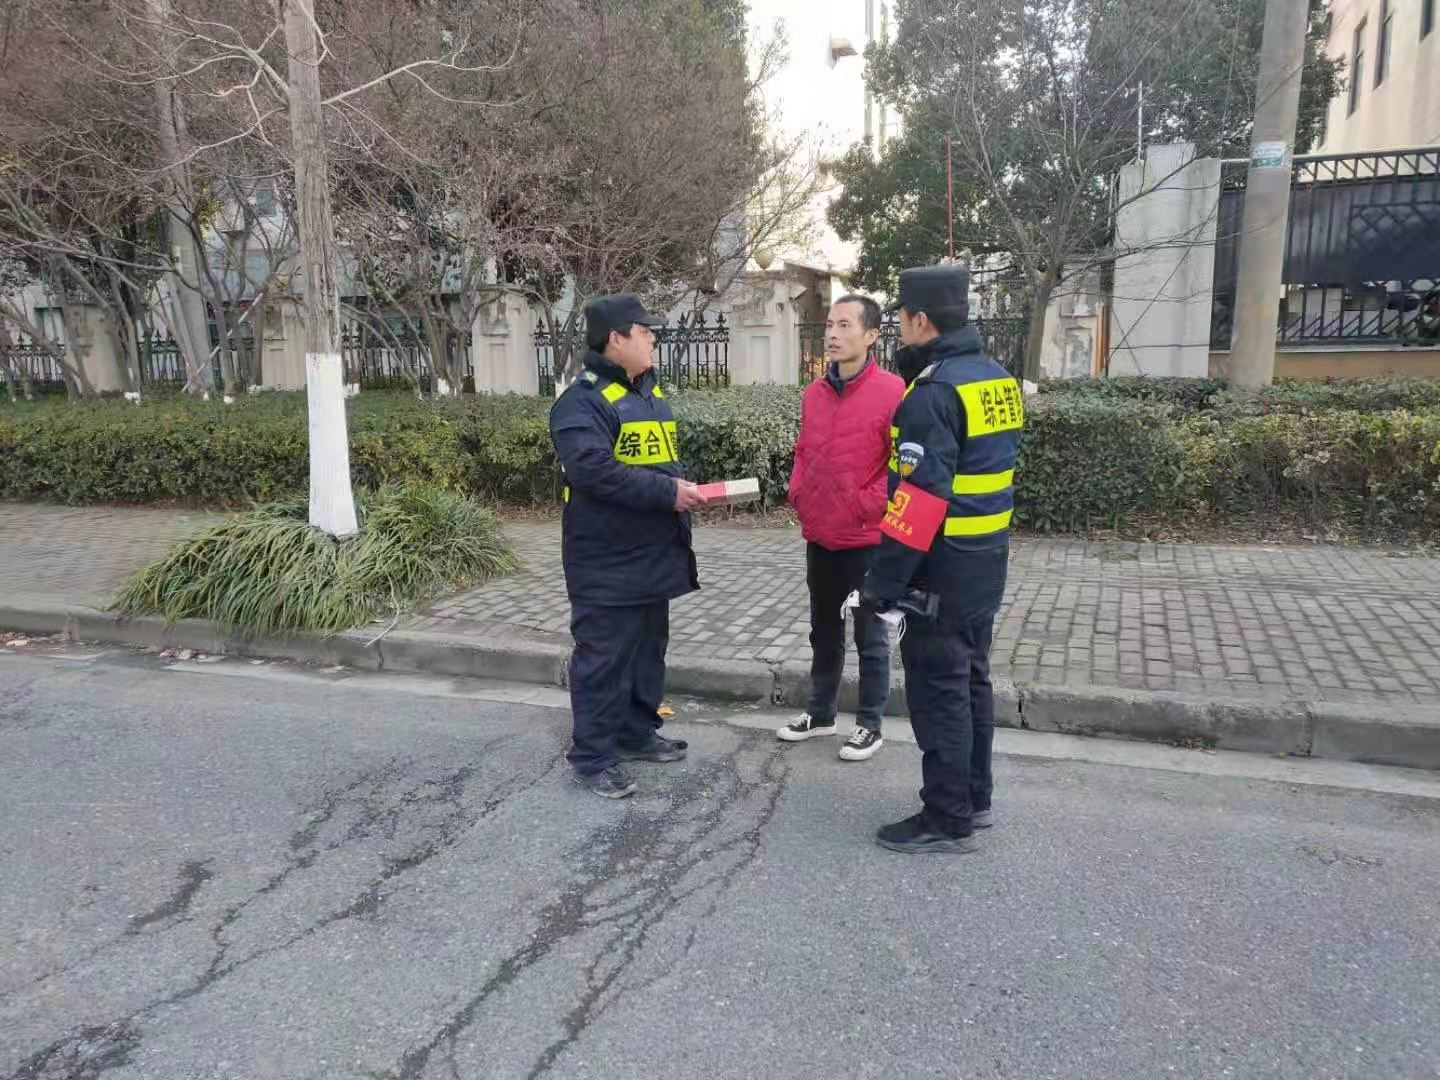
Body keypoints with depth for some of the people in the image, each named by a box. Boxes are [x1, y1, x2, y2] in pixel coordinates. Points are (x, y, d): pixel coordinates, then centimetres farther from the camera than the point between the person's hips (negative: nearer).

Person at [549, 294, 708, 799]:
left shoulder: (650, 392, 16)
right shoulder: (583, 399, -15)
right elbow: (594, 470, -27)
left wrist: (683, 488, 7)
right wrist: (667, 492, -25)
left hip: (652, 552, 9)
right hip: (607, 559, -9)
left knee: (648, 648, 17)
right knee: (603, 656, -2)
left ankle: (638, 732, 32)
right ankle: (591, 755, 9)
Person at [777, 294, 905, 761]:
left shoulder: (892, 391, -13)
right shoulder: (814, 392, 7)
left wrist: (867, 507, -15)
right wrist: (798, 495, 5)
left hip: (866, 539, -6)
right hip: (819, 537, 6)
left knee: (870, 637, 7)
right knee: (823, 631, 18)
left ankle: (870, 725, 20)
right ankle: (820, 713, 33)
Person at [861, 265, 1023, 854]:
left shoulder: (934, 391, -19)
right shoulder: (998, 379, 10)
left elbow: (920, 498, -24)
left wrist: (884, 581, -21)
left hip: (943, 570, -9)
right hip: (986, 561, 9)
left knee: (939, 692, 1)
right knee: (970, 680, 18)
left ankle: (947, 822, 12)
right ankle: (974, 799, 31)